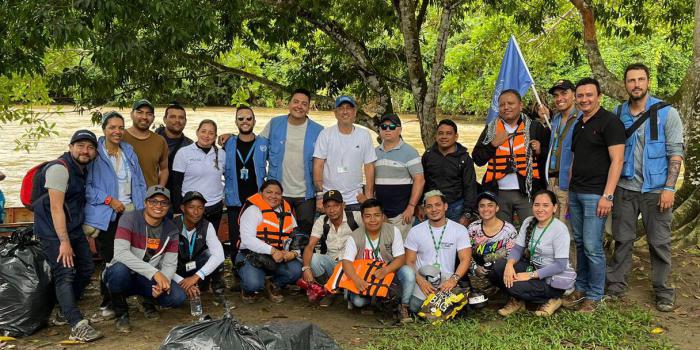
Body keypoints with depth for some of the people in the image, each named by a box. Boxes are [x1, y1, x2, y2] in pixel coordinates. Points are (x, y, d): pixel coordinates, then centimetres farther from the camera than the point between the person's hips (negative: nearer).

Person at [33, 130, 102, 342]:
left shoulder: (83, 170, 11)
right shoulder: (59, 168, -15)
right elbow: (56, 207, -20)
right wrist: (64, 242, -22)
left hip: (74, 229, 9)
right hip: (53, 232, -9)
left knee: (86, 268, 11)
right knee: (65, 274, -14)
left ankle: (65, 313, 27)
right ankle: (77, 327, -18)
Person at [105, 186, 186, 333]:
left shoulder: (172, 230, -2)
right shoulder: (129, 219, -16)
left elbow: (169, 264, -4)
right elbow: (120, 253, -30)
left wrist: (163, 282, -28)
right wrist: (154, 272, -36)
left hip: (148, 279, 3)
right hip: (123, 276, -3)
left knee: (178, 297, -22)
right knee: (119, 269, -38)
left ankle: (148, 300, 15)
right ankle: (121, 313, -8)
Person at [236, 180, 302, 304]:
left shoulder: (287, 212, 13)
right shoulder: (253, 210, -6)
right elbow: (247, 239, -18)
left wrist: (293, 252, -12)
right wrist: (272, 250, -25)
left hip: (280, 257, 5)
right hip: (253, 256, -5)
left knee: (296, 270, -23)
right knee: (253, 284, -31)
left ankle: (273, 286, 9)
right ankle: (249, 289, 11)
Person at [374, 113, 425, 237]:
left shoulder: (409, 151, -2)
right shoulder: (375, 152, 14)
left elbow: (419, 180, -8)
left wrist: (411, 207, -14)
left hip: (401, 213, -4)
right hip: (379, 212, 5)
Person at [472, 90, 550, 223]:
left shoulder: (534, 127, 4)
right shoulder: (491, 129, 9)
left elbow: (549, 157, 8)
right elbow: (478, 159, 5)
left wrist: (539, 152, -12)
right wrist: (493, 144, -7)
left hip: (527, 192, -2)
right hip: (498, 192, 2)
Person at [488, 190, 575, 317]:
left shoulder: (560, 229, -19)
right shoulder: (528, 222, 1)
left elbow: (560, 265, -22)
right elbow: (517, 248, -1)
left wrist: (531, 275, -25)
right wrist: (509, 264, -23)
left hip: (554, 279, -6)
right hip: (533, 267, 6)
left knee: (515, 286, -27)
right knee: (499, 266, -17)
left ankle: (551, 300, -2)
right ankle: (517, 300, 5)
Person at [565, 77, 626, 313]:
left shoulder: (609, 122, -7)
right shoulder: (578, 125, 16)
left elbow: (617, 160, -13)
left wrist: (607, 196, -17)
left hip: (595, 194, -7)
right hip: (575, 193, 7)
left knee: (592, 246, -5)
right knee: (580, 243, 12)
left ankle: (594, 296, 7)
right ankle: (581, 288, 22)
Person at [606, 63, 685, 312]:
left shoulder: (667, 113, -4)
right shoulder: (617, 114, 4)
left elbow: (676, 153, -6)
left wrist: (669, 188, -13)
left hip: (656, 189, -2)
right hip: (625, 188, 2)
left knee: (659, 243, 6)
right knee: (622, 239, 9)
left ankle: (663, 291, 19)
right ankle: (616, 286, 19)